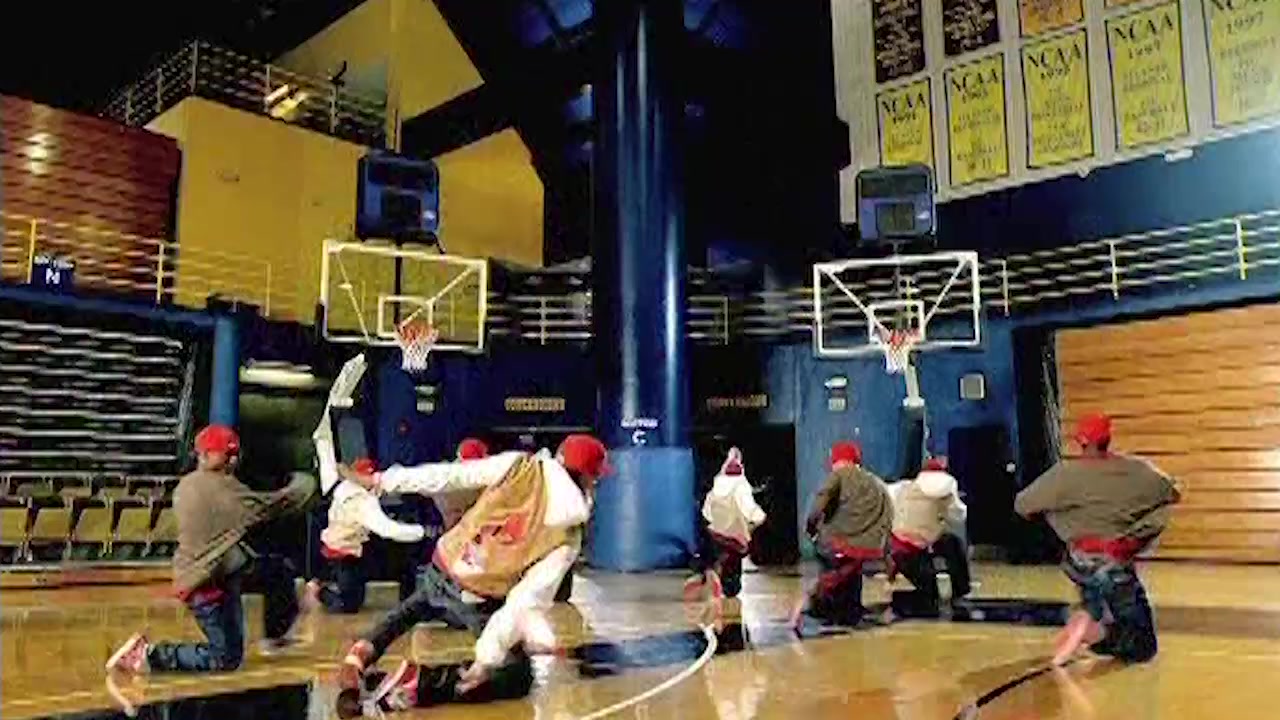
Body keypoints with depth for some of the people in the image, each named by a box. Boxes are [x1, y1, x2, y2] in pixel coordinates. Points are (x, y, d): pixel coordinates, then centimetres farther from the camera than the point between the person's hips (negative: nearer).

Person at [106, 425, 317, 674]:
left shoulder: (187, 485, 2)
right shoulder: (221, 488, -23)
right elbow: (267, 506, -18)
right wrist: (303, 486, -1)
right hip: (206, 583, -9)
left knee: (276, 569, 15)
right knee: (226, 658, 3)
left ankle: (275, 636, 30)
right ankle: (151, 655, 1)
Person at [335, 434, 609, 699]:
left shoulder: (521, 466, -9)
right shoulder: (568, 538, -12)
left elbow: (447, 475, -11)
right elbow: (527, 600, -17)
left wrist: (380, 480, -4)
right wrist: (488, 658, -15)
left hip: (440, 572, 5)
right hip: (478, 605, -4)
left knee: (409, 611, 37)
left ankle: (360, 654, 8)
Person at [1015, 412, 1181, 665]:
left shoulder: (1065, 473, -9)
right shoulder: (1136, 470, -3)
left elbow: (1022, 506, -6)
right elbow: (1173, 493, 12)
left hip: (1080, 563, 0)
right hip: (1117, 565, 0)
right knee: (1142, 648, 12)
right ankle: (1096, 630, -11)